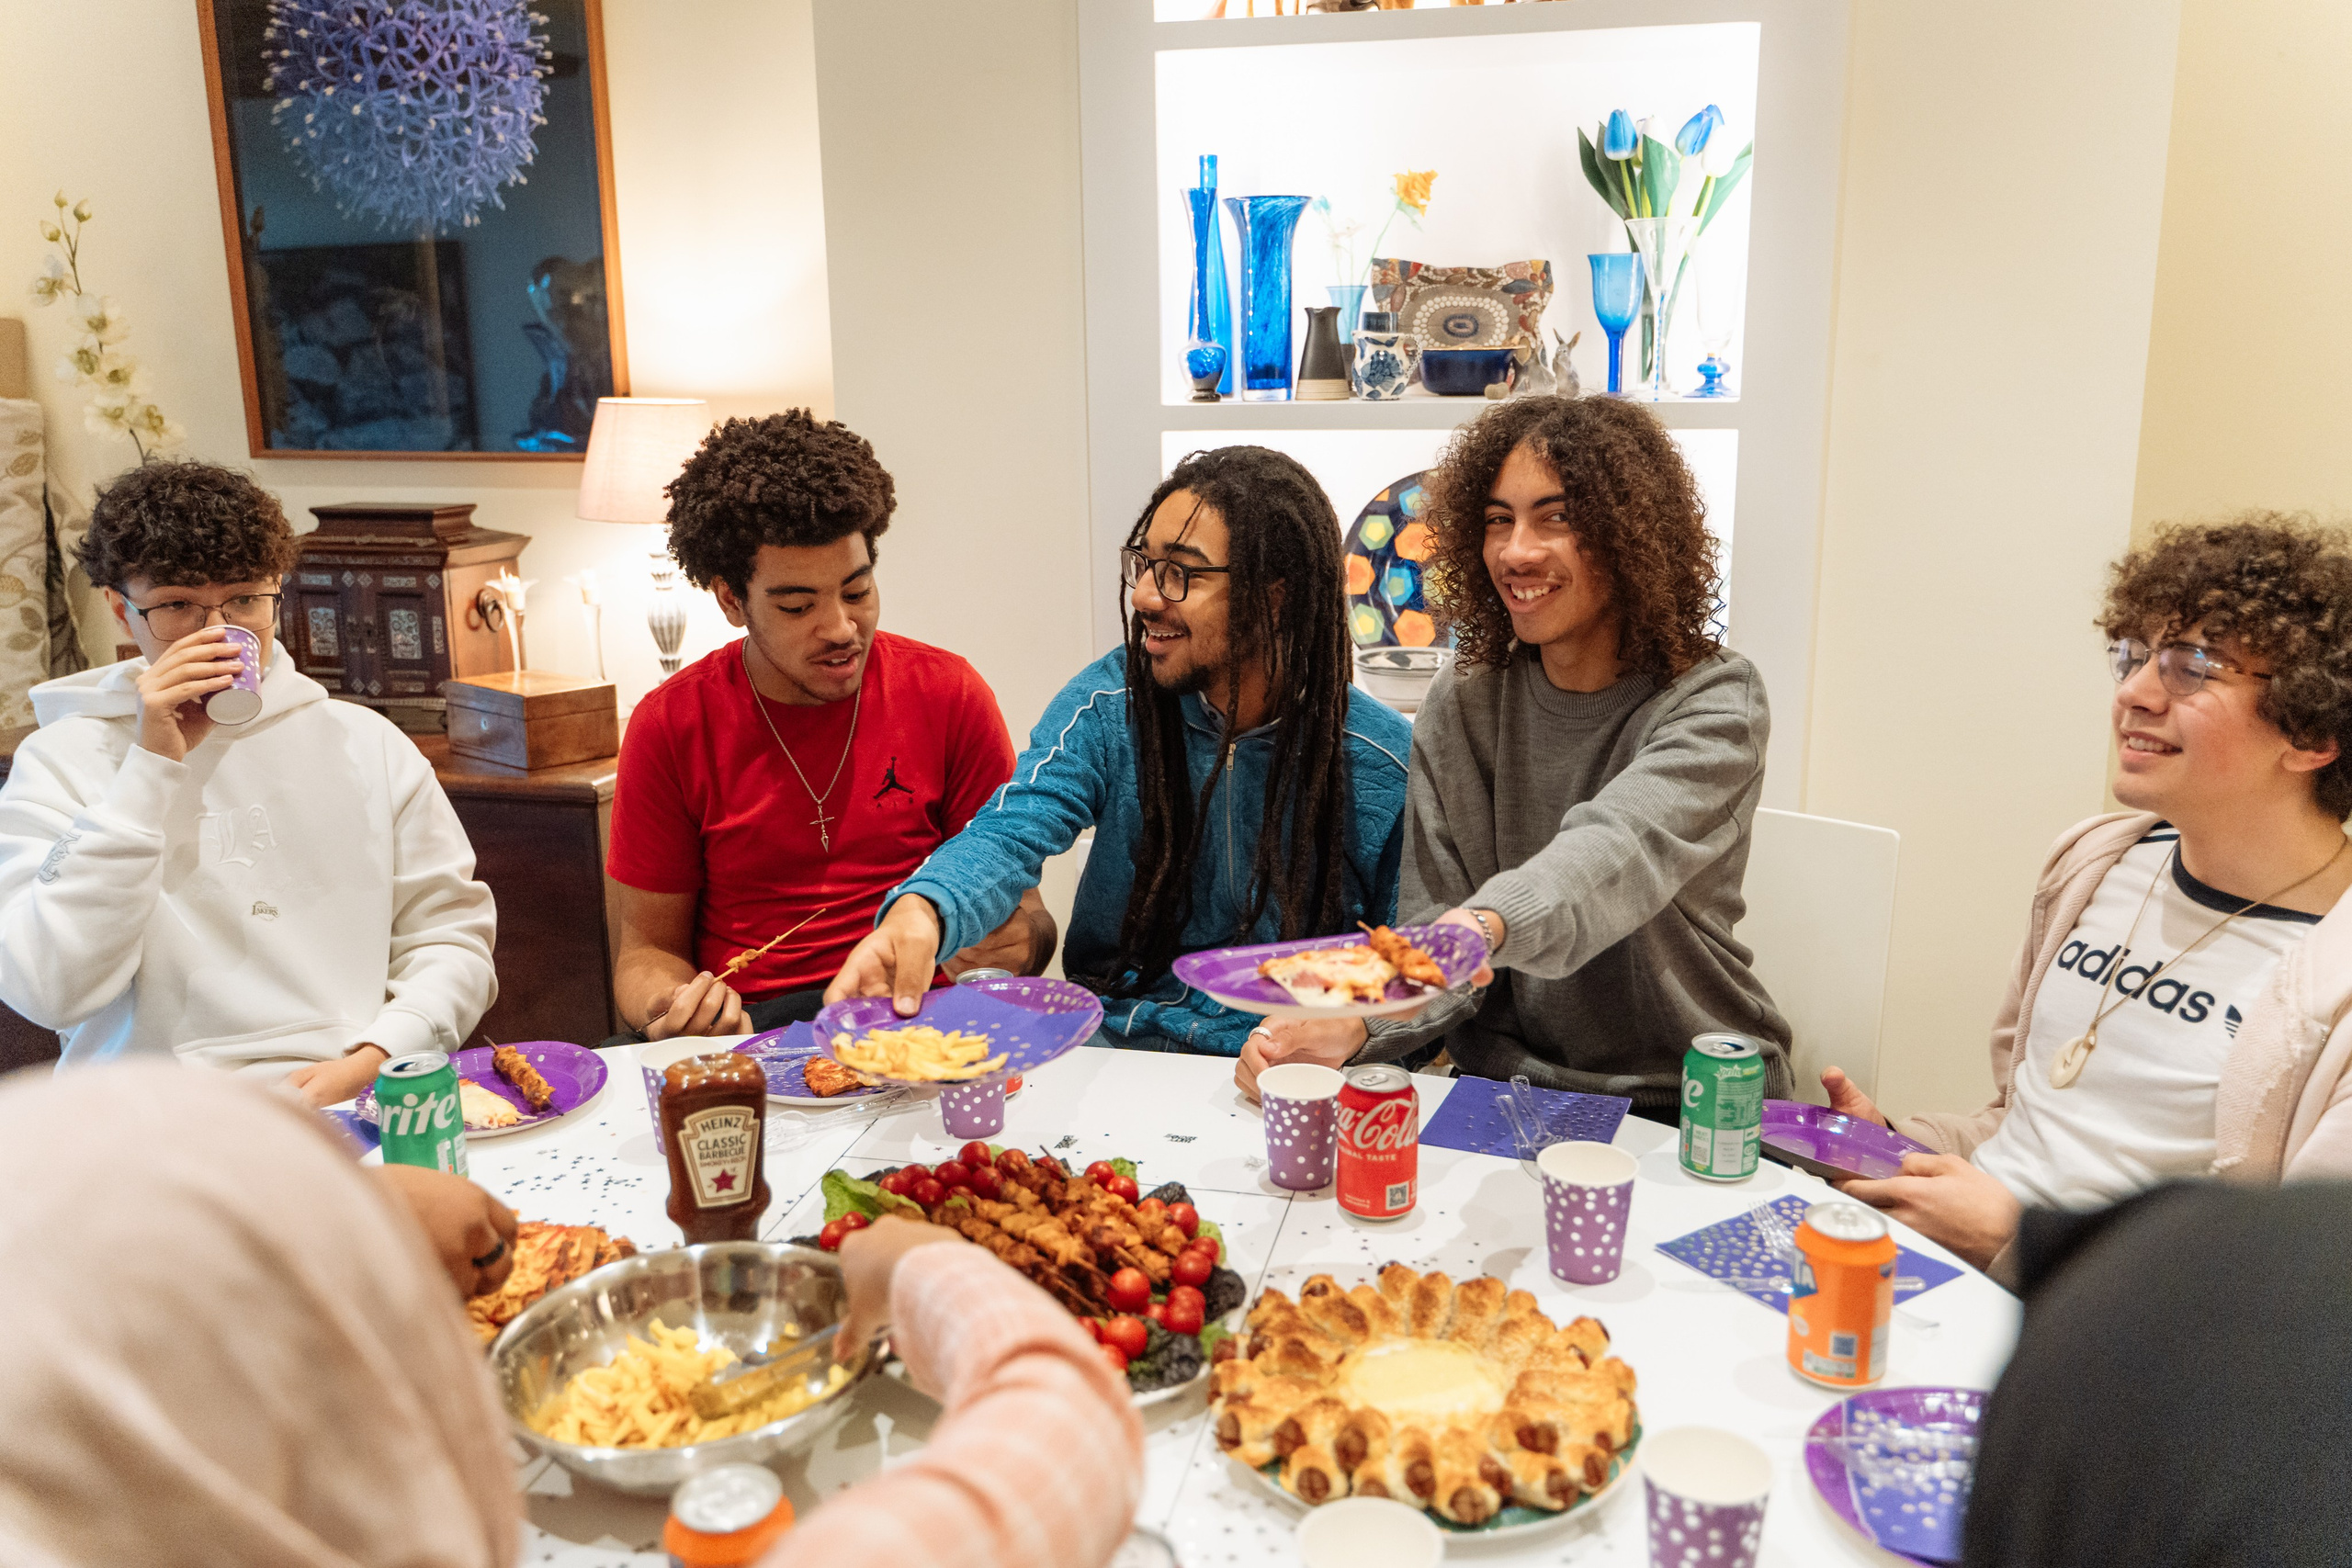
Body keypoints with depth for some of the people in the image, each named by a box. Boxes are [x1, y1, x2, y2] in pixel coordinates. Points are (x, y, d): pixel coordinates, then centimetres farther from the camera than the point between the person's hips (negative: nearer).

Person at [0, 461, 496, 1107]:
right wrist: (151, 765, -9)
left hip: (360, 1099, 1)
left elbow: (450, 932, 11)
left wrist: (372, 1060, -7)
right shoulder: (59, 759, 7)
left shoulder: (368, 742, 13)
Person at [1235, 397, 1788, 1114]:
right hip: (1506, 1091, 3)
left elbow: (1624, 848, -31)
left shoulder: (1713, 699, -9)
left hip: (1701, 1106, -3)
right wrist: (1352, 1025, -21)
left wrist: (1489, 923, -51)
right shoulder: (1462, 705, 3)